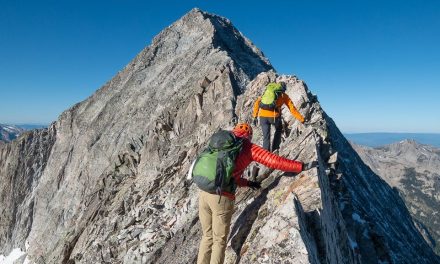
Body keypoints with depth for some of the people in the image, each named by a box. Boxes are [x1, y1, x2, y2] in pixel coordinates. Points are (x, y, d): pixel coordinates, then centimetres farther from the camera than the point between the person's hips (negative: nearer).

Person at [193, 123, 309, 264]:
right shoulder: (249, 147, 5)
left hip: (204, 193, 6)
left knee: (207, 237, 22)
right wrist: (302, 166, 6)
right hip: (222, 198, -5)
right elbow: (274, 161, -2)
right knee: (219, 240, 13)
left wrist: (247, 183, 34)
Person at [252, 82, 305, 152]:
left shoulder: (267, 91, 25)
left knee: (266, 137, 13)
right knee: (279, 129, 29)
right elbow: (292, 109, 12)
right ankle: (274, 149, 23)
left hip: (262, 116, 2)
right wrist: (302, 120, 16)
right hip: (273, 116, -2)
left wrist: (255, 117, 19)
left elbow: (256, 103, 18)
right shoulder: (283, 95, 17)